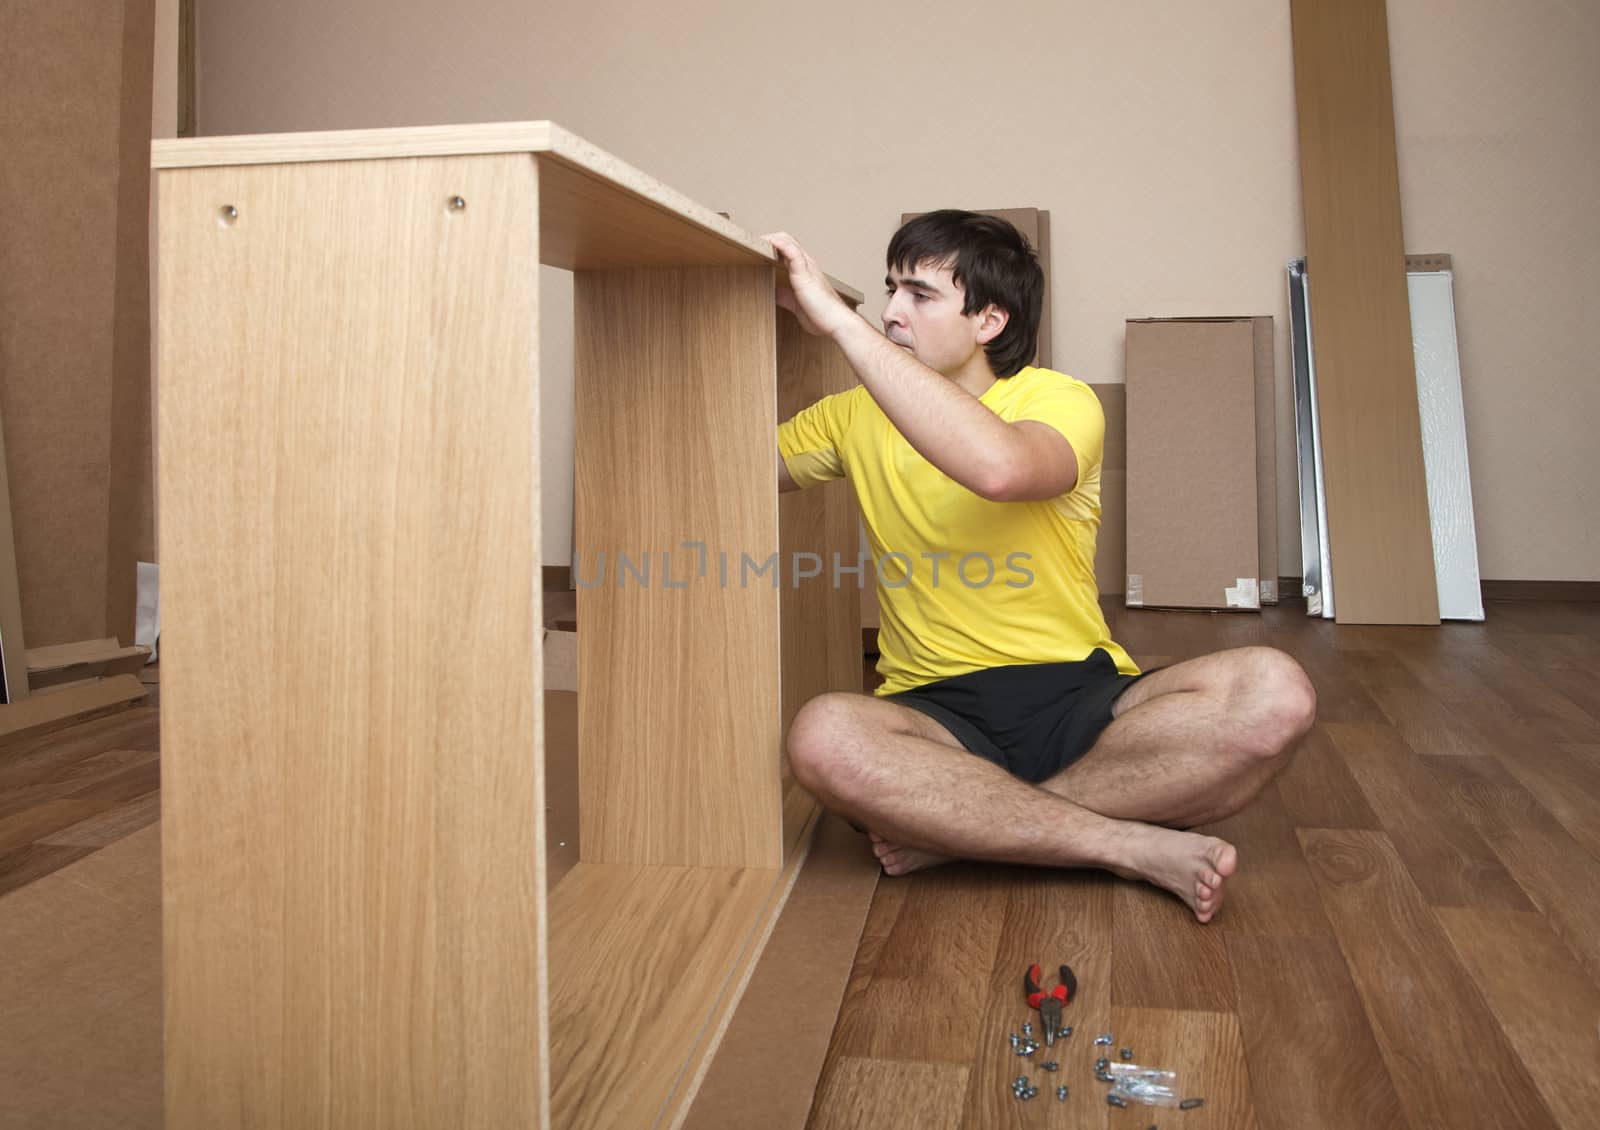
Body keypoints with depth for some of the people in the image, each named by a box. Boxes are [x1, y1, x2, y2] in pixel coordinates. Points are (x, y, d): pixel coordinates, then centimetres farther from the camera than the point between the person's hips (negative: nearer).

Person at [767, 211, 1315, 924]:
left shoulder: (1060, 401, -4)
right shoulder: (858, 417, 10)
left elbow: (999, 466, -29)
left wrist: (838, 319, -25)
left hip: (1079, 698, -1)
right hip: (935, 712, 2)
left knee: (1273, 693, -28)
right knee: (823, 737, -34)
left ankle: (957, 826, -23)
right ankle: (1135, 846, -22)